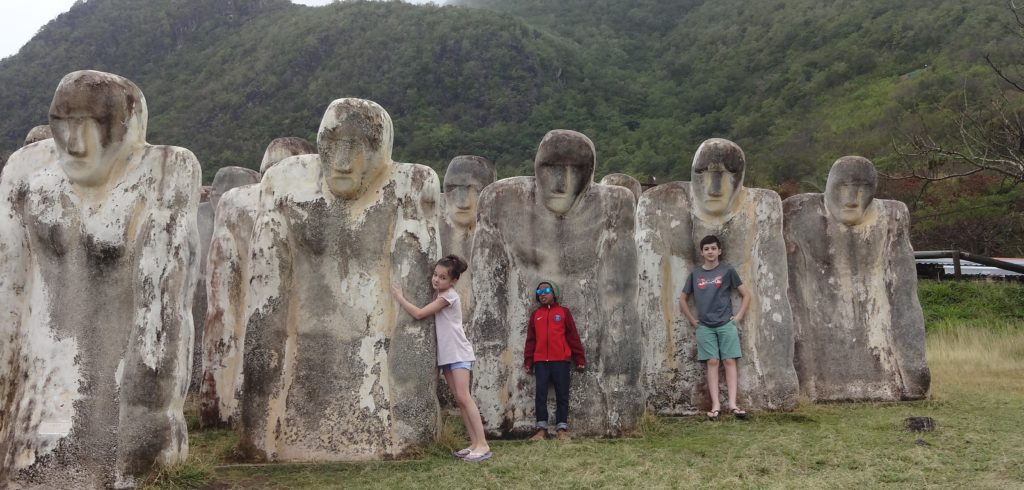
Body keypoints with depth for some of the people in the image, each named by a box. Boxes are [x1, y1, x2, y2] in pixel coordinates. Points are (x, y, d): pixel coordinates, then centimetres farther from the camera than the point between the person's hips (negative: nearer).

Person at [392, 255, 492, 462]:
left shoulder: (449, 296, -14)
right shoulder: (441, 297, 15)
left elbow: (419, 314, -17)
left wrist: (399, 297, -7)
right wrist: (404, 298, 7)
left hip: (458, 353, -9)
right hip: (447, 355, 9)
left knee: (463, 397, -16)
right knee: (459, 400, 5)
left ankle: (482, 445, -18)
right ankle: (474, 444, 7)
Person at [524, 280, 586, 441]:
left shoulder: (563, 312, 7)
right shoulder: (535, 314, 14)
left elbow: (573, 336, 5)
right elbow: (530, 339, 13)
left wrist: (580, 359, 1)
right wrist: (528, 362, 9)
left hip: (561, 361, -2)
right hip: (540, 362, 2)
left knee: (562, 395, 0)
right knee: (540, 395, 0)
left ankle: (562, 429, 4)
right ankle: (541, 429, 4)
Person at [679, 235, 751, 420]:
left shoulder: (727, 270, 2)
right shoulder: (695, 274, 7)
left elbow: (746, 295, 7)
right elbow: (682, 299, 16)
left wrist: (738, 316, -1)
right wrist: (692, 320, 8)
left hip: (726, 324, -1)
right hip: (705, 326, 1)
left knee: (729, 361, -4)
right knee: (712, 362, -2)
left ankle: (732, 404, -6)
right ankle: (715, 405, -3)